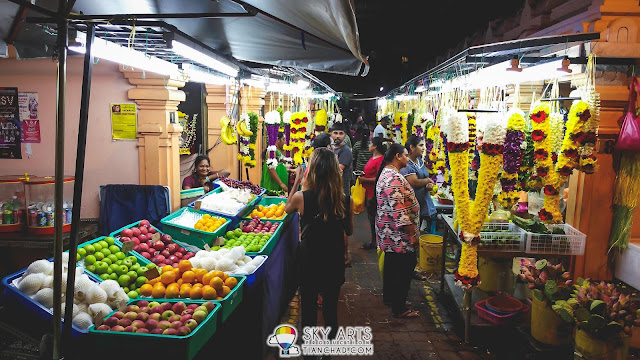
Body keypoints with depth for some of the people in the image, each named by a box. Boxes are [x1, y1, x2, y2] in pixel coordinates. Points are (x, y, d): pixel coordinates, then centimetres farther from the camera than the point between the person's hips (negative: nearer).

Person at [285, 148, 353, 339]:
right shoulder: (344, 200, -15)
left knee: (309, 305, 17)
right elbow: (349, 231, 0)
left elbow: (287, 208, 6)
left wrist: (297, 181, 8)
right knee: (331, 306, 20)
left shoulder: (301, 197, -19)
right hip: (334, 261, 2)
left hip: (309, 260, -2)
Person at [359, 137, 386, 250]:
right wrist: (362, 175, 8)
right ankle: (374, 241, 27)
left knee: (373, 218, 1)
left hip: (373, 194, -10)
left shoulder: (380, 160, -18)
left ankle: (374, 242, 14)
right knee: (371, 216, 16)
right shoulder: (372, 158, 12)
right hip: (368, 192, 10)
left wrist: (365, 179, -19)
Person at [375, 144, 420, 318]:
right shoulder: (394, 178, -24)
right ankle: (399, 308, 10)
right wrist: (412, 234, -23)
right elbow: (399, 211, -27)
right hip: (399, 237, -11)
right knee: (403, 270, 0)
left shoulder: (386, 173, 11)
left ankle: (389, 297, 38)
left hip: (389, 235, 11)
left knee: (391, 265, 22)